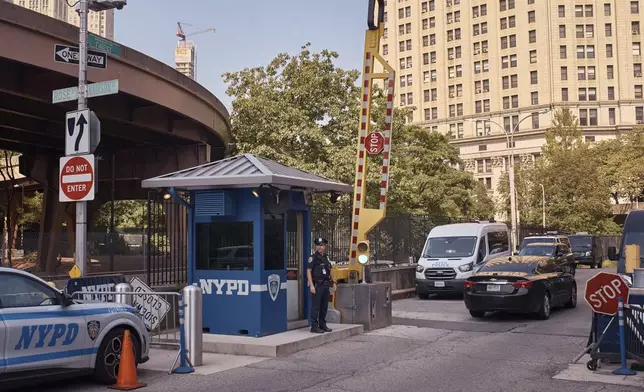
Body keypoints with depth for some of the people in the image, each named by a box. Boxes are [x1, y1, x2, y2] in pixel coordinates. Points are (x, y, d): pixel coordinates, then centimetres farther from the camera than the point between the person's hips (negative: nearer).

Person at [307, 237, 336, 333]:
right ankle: (314, 327, -1)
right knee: (315, 307, -5)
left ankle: (322, 325, 23)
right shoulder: (313, 257, -6)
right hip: (317, 285, -7)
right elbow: (308, 271, -12)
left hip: (326, 285, 7)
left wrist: (332, 282, 14)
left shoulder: (326, 258, 15)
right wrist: (311, 285, -19)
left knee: (324, 306, 13)